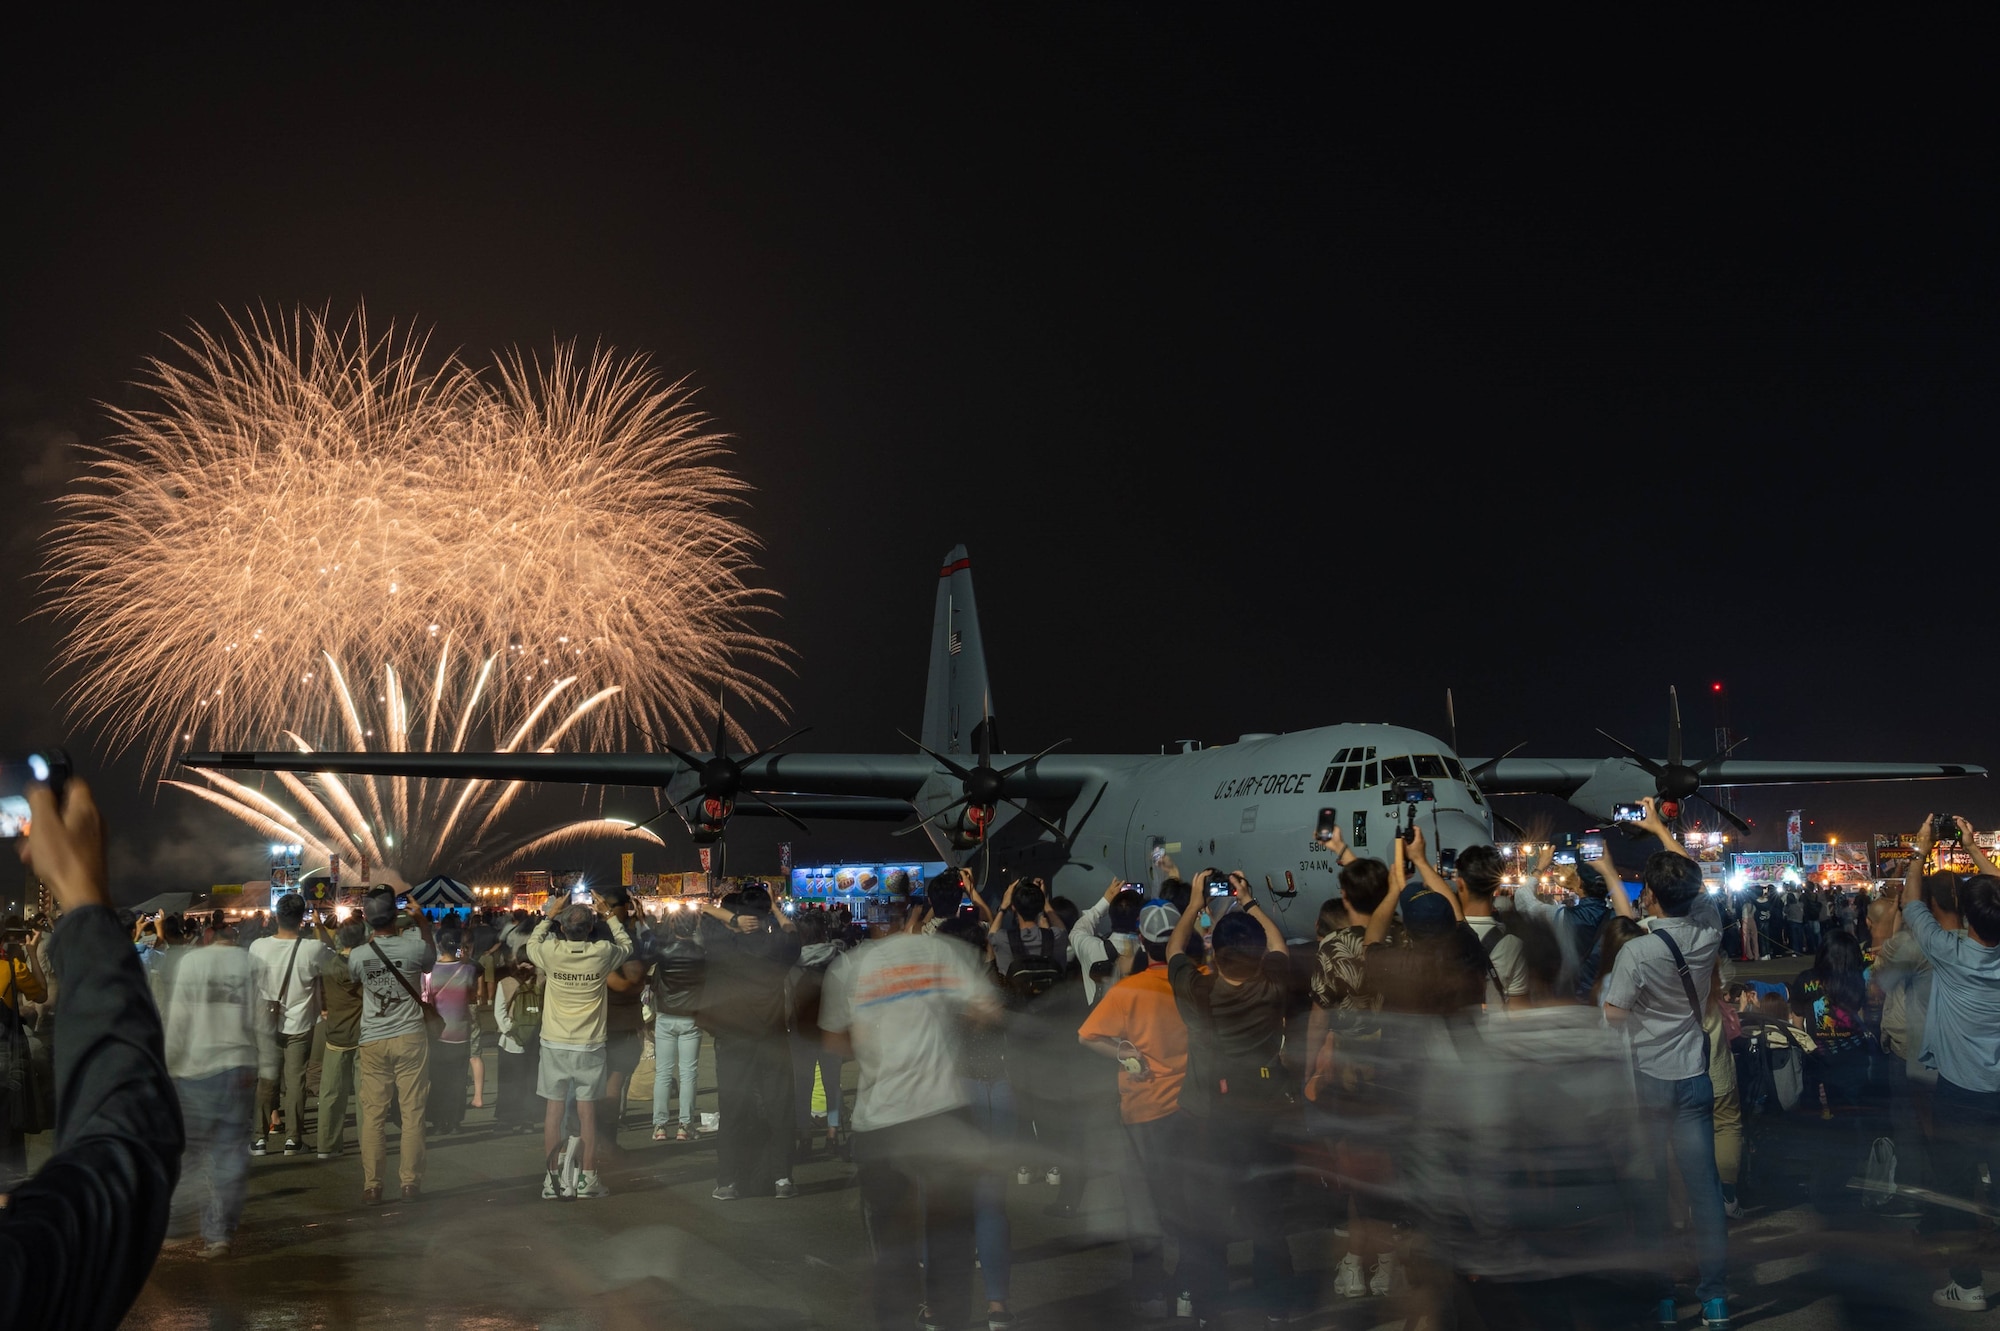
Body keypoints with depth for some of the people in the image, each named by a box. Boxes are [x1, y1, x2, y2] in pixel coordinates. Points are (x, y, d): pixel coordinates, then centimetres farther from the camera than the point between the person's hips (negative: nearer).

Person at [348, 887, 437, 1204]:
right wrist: (423, 925, 21)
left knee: (373, 1115, 7)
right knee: (412, 1113, 4)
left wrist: (372, 936, 24)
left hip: (373, 1042, 2)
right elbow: (431, 960, 14)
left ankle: (371, 1186, 10)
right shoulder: (414, 947, -10)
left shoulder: (358, 955, -4)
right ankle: (411, 1183, 7)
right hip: (410, 1038, -2)